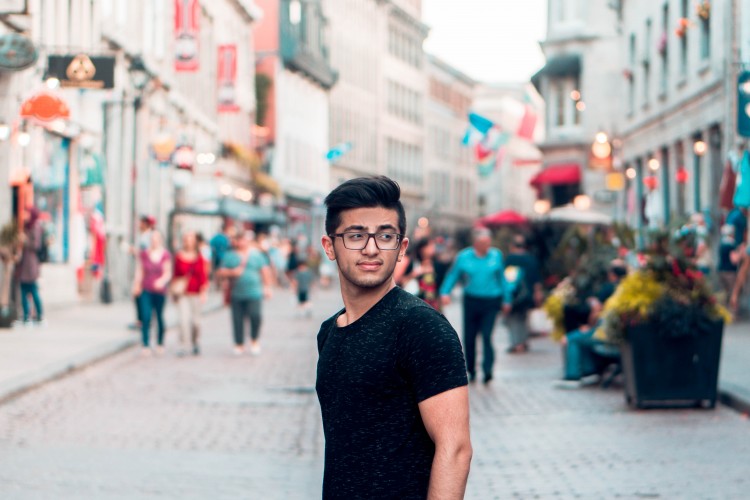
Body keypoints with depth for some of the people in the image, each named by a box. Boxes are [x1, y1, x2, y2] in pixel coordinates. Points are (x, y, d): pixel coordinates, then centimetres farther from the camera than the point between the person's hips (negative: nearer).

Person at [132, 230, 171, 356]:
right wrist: (136, 285, -1)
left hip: (160, 290, 0)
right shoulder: (143, 254, 1)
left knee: (159, 317, 10)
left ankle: (160, 343, 26)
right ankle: (146, 345, -7)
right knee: (146, 317, -9)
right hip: (146, 290, 0)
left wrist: (162, 280, -22)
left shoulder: (165, 255, -3)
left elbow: (168, 273, -4)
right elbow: (139, 271, 7)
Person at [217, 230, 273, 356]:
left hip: (254, 293, -1)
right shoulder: (230, 256, 9)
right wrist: (232, 272, -12)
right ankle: (239, 344, 12)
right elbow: (221, 273, 6)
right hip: (236, 294, 1)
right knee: (237, 320, -2)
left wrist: (267, 288, 5)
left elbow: (266, 271, 11)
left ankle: (255, 340, 6)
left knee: (255, 316, -16)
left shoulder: (256, 255, 9)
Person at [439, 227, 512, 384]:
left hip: (491, 302, -1)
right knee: (469, 337, 6)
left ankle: (488, 371, -15)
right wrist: (445, 293, -8)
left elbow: (502, 278, 12)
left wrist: (506, 299, 14)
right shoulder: (463, 257, 0)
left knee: (487, 336, -13)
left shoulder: (496, 255, 3)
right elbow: (452, 275, 7)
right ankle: (471, 370, 23)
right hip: (471, 301, 1)